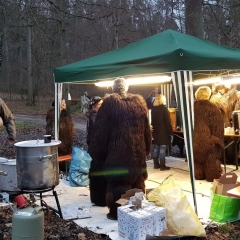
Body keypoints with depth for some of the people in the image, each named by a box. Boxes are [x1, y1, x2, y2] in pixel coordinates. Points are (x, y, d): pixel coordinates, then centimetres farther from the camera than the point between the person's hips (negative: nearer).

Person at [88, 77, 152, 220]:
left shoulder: (109, 103, -6)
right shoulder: (139, 102, 6)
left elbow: (100, 130, -6)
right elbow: (147, 129, 11)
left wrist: (97, 151, 1)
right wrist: (147, 149, 18)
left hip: (116, 152, -4)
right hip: (138, 151, 4)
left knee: (116, 182, 4)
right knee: (137, 183, 14)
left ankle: (116, 212, 9)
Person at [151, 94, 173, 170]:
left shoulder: (153, 109, 7)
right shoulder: (164, 108, -10)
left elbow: (152, 121, 11)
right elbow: (167, 121, -12)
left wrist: (154, 129, 16)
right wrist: (170, 132, -9)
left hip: (156, 131, 6)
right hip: (163, 131, -6)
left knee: (156, 148, 11)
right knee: (162, 148, -4)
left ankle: (156, 164, 15)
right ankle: (162, 166, -2)